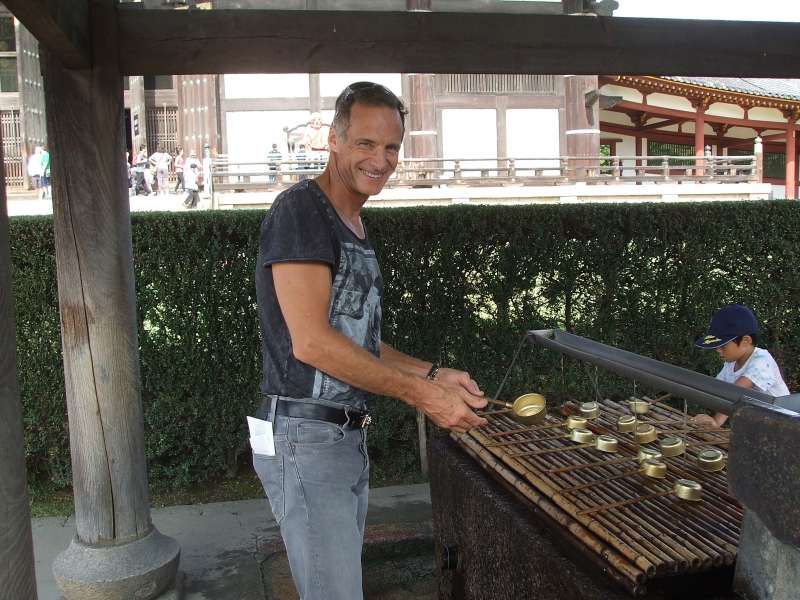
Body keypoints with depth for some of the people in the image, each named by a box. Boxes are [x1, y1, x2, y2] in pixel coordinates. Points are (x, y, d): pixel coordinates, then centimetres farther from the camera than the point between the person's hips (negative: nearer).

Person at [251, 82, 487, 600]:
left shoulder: (355, 227, 16)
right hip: (305, 438, -9)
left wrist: (434, 375, 6)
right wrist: (422, 394, -20)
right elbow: (310, 342, -22)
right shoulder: (300, 211, -14)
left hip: (348, 436, 9)